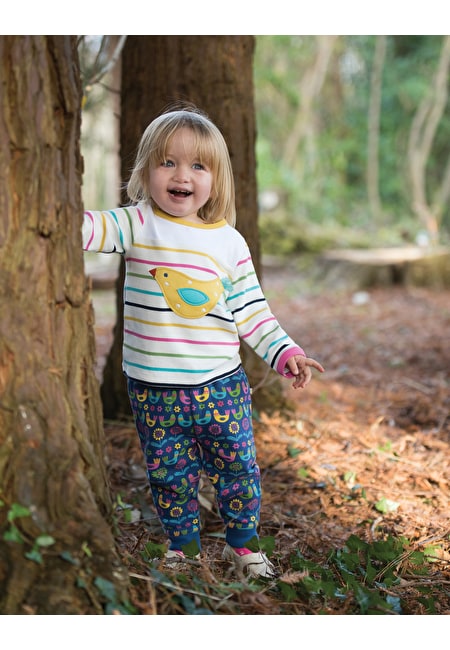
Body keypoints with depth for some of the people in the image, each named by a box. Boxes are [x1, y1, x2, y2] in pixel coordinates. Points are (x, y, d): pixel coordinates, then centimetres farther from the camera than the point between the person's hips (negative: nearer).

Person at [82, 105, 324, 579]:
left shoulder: (229, 241, 1)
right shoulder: (137, 225, -3)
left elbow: (251, 311, 5)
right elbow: (90, 227, -18)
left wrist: (285, 353, -2)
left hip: (220, 385, 1)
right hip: (153, 389, -1)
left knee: (238, 468, 10)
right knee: (169, 475, 12)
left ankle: (242, 544, 33)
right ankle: (183, 546, 35)